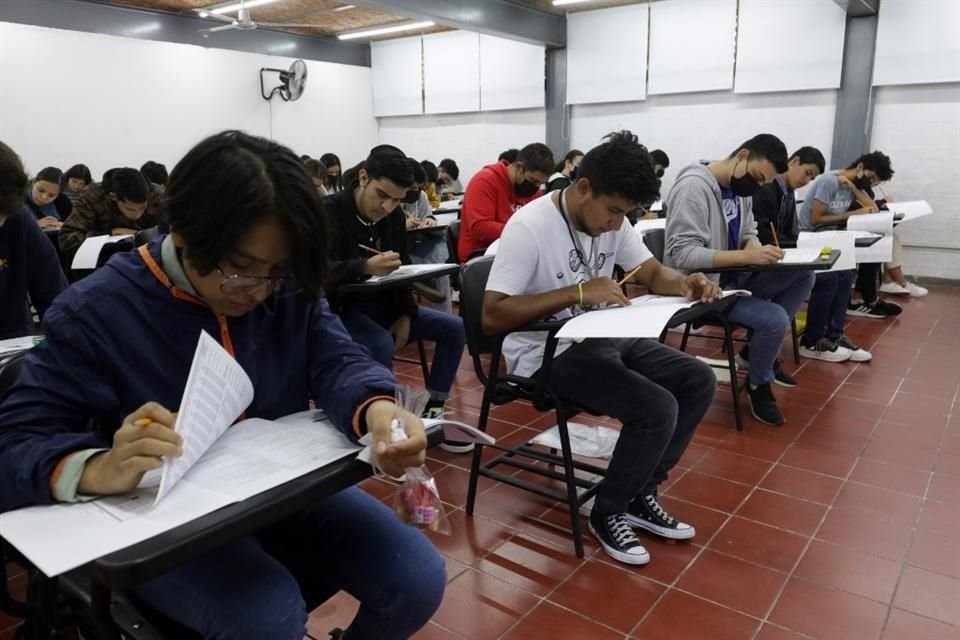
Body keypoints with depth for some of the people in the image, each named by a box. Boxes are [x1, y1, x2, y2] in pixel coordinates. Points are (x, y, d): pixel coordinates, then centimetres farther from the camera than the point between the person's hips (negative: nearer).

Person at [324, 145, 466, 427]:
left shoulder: (395, 216, 3)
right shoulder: (330, 212, -17)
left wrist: (405, 315, -4)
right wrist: (365, 267, -47)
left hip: (383, 305, 7)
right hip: (344, 308, -7)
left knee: (455, 328, -2)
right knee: (381, 344, -37)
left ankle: (433, 411, 4)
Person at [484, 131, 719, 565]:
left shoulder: (610, 219, 1)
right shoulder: (529, 227, -21)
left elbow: (653, 273, 11)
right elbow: (492, 317, -26)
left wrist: (686, 284, -13)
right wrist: (578, 292, -30)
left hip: (601, 337, 9)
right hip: (548, 354, -8)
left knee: (698, 381, 3)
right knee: (657, 409, -23)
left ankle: (639, 495, 14)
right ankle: (608, 513, 4)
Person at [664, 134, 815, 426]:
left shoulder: (741, 185, 6)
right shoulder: (693, 186, -22)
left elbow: (748, 232, 15)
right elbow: (682, 254, -29)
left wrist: (755, 247, -10)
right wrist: (747, 256, -32)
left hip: (732, 277, 9)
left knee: (803, 277, -3)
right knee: (775, 319, -23)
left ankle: (759, 348, 13)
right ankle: (758, 384, 6)